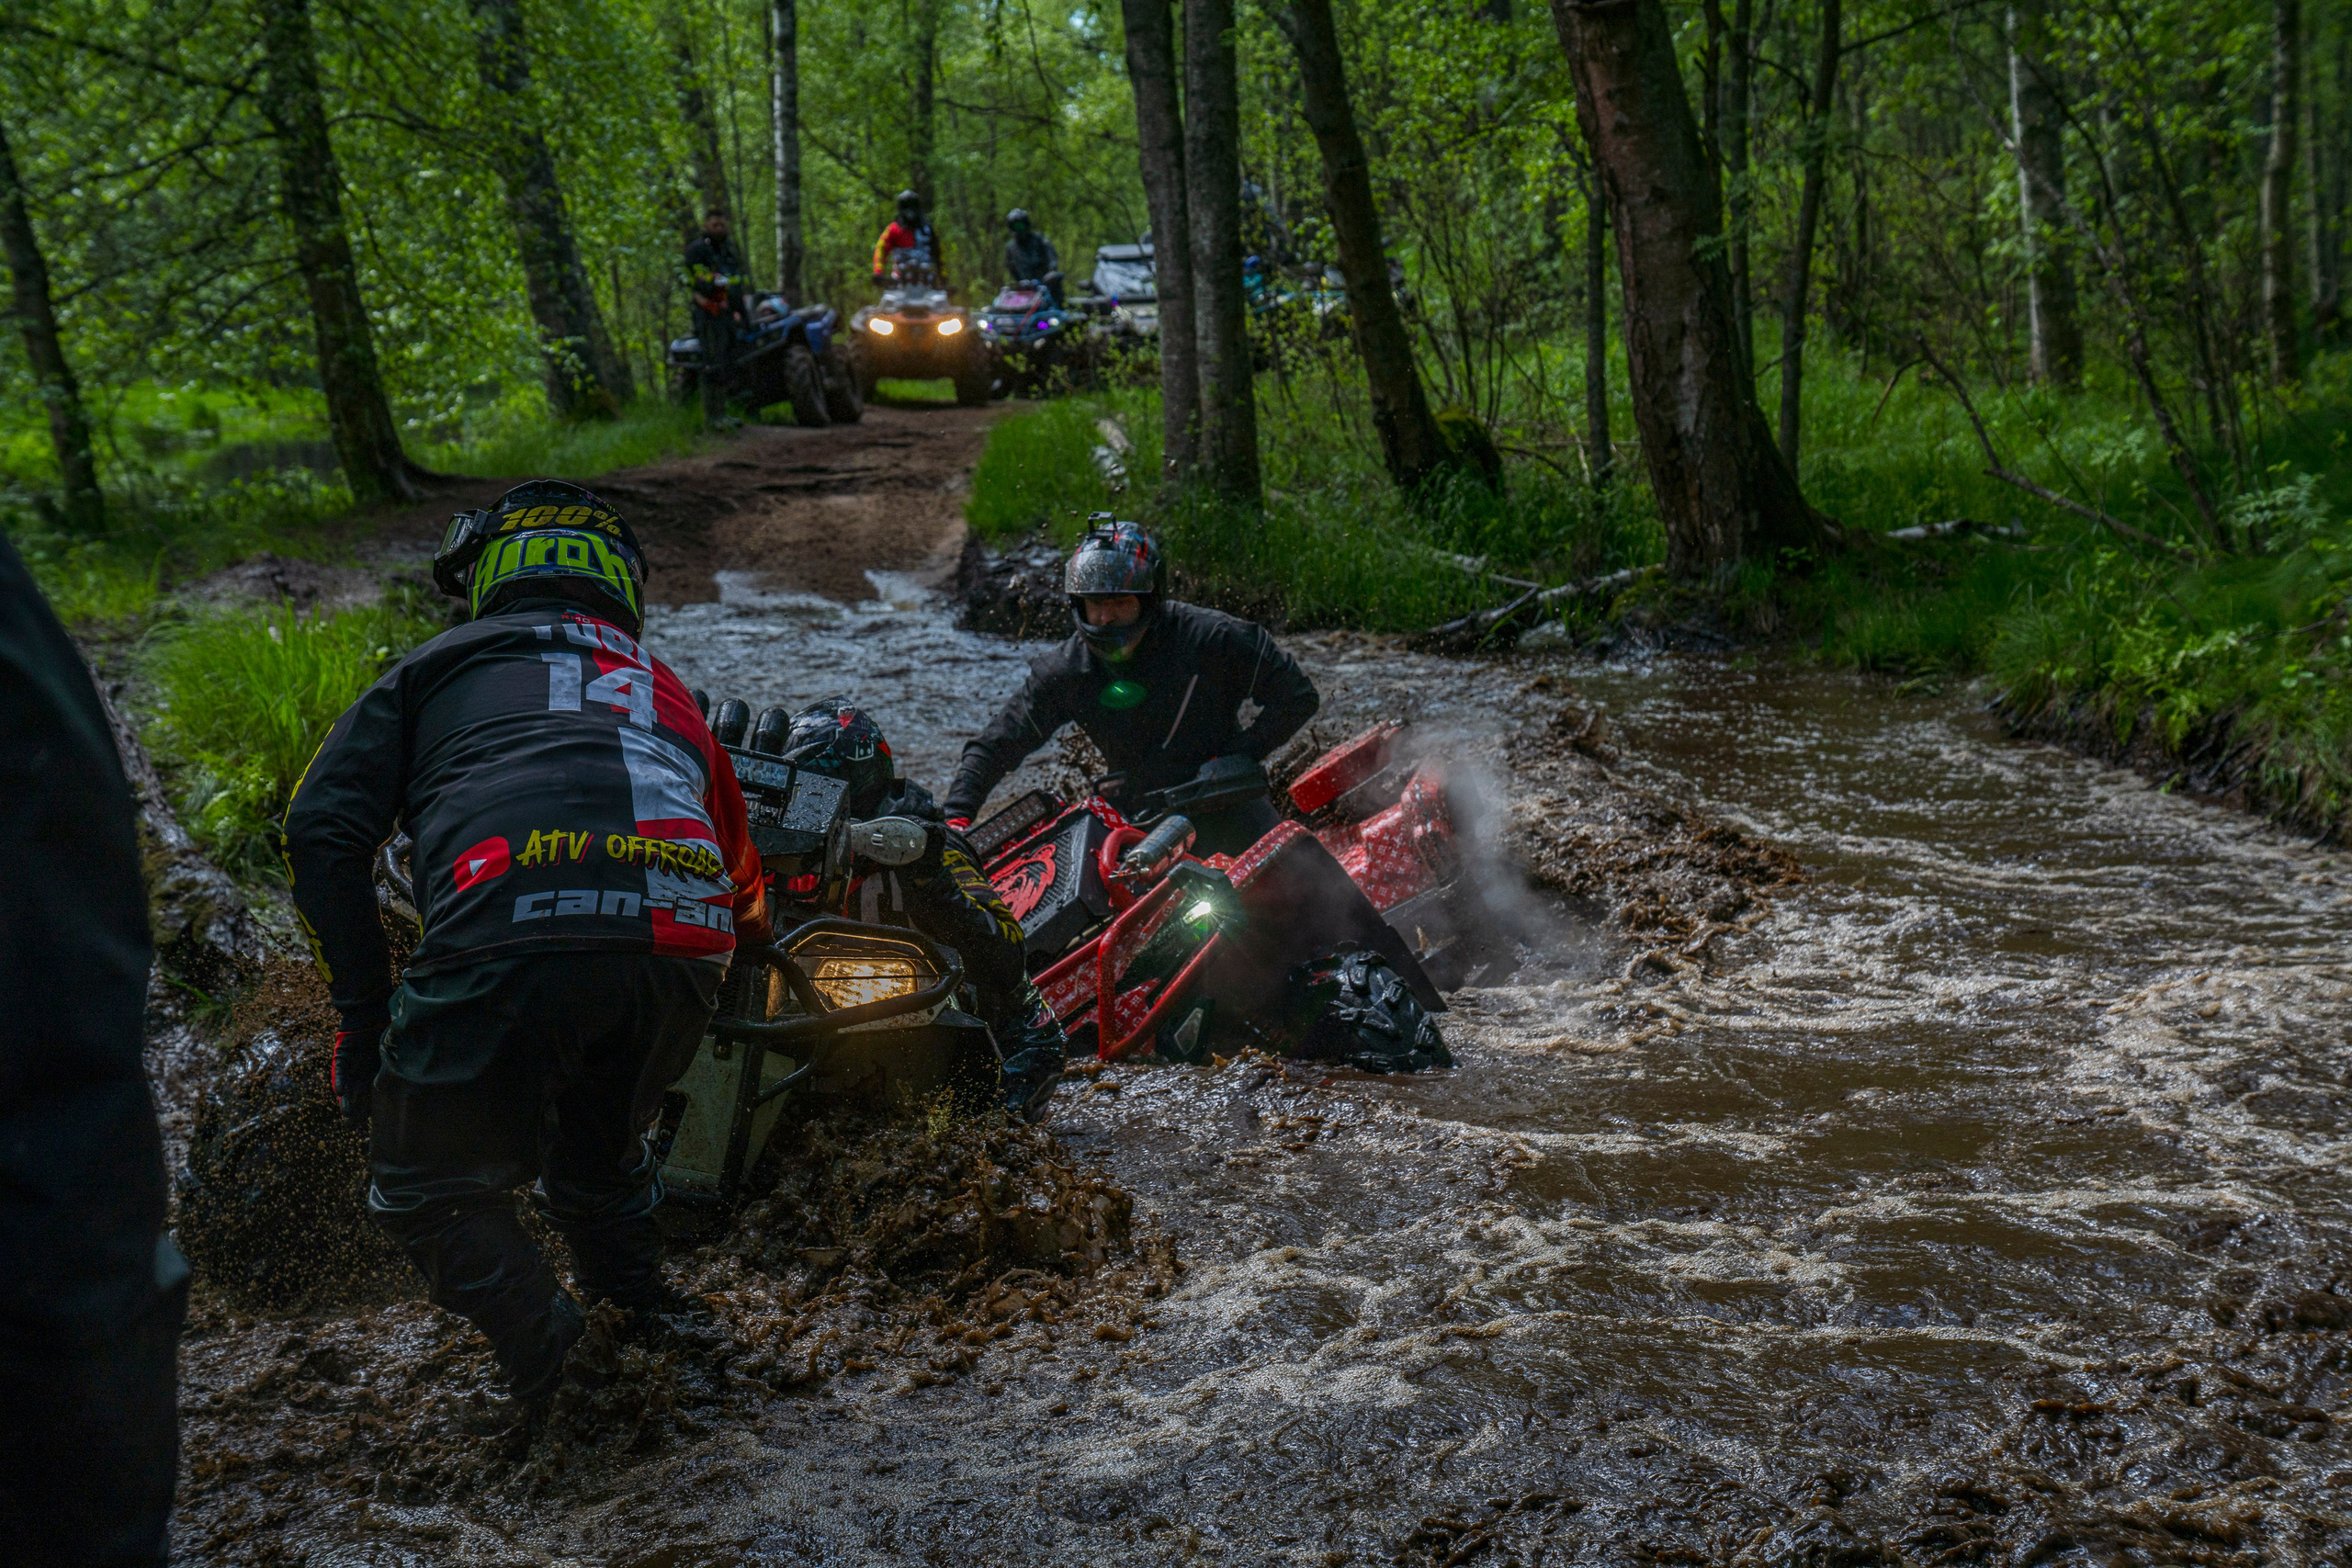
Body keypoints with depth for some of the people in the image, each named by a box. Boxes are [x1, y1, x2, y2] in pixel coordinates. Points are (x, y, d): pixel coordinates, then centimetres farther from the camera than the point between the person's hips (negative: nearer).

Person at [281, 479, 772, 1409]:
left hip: (508, 942, -4)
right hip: (681, 949, 4)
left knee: (426, 1189, 16)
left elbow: (321, 830, 13)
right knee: (601, 1157, 33)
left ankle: (550, 1362, 5)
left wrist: (362, 1008, 15)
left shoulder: (437, 668, 26)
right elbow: (744, 874, 41)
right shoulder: (662, 688, 36)